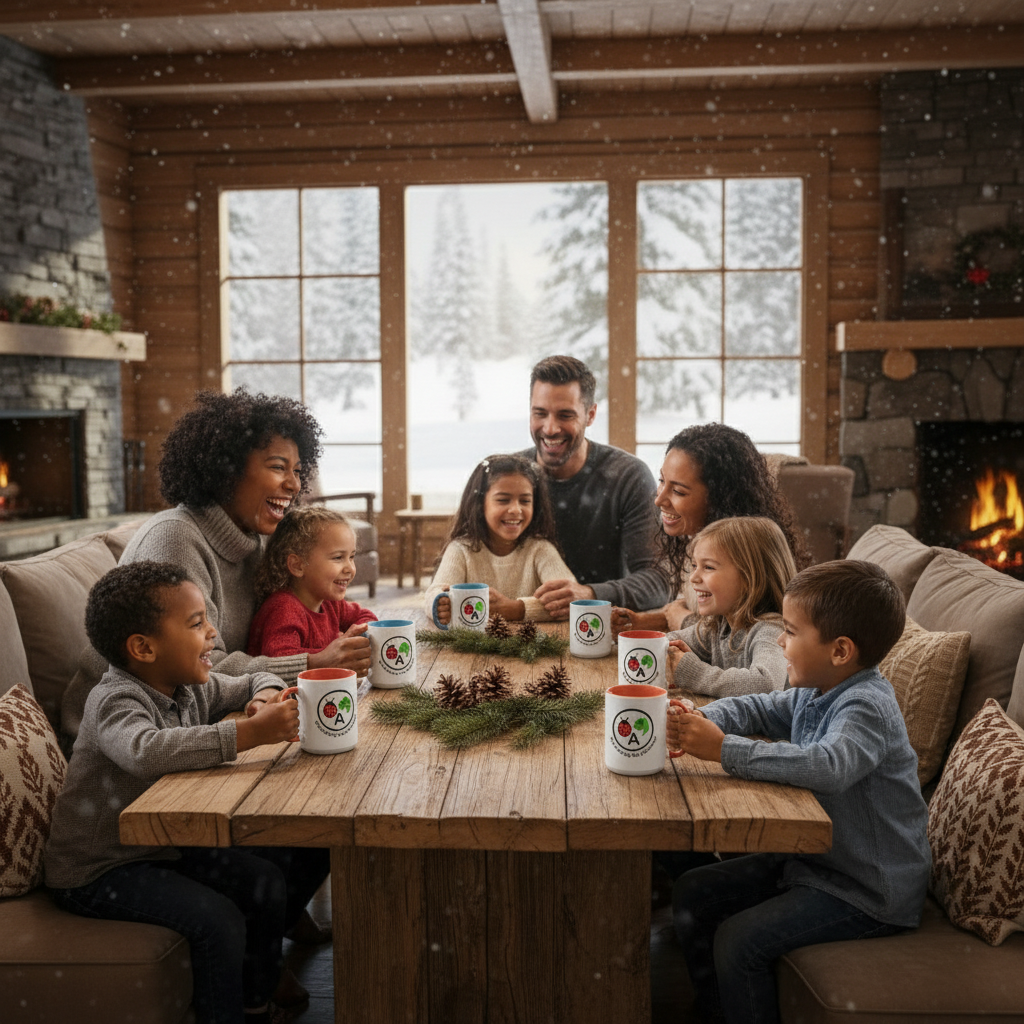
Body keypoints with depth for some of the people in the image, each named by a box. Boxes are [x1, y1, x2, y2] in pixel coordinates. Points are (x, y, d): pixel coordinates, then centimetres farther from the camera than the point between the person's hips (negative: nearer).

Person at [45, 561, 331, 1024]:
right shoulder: (114, 700, -26)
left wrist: (265, 695, -9)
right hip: (96, 869, -8)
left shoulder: (191, 687, 1)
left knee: (266, 880, 2)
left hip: (163, 844, 9)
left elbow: (253, 681, 17)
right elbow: (147, 750, -49)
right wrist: (248, 734, -52)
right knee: (217, 918, -23)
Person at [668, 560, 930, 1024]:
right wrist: (704, 721, -9)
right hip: (812, 858, 10)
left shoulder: (867, 707, -26)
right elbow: (757, 708, 14)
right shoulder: (814, 693, 2)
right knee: (692, 895, 9)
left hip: (869, 891, -10)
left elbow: (826, 765, -44)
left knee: (738, 940, -20)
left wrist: (725, 749, -42)